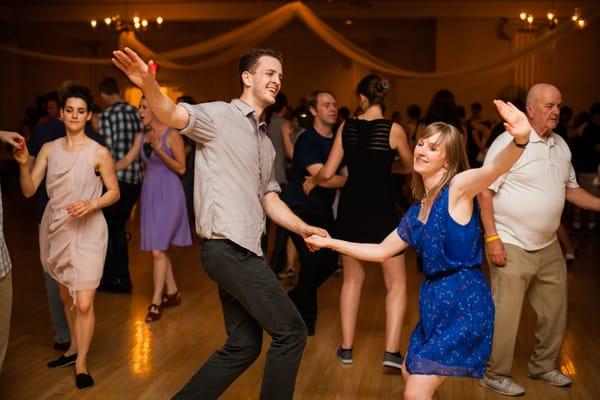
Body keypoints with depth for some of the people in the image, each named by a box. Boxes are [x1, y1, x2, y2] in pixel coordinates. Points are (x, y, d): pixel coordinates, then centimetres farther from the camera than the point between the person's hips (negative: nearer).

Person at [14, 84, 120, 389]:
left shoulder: (99, 153, -9)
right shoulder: (49, 149, 2)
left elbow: (114, 192, -2)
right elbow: (29, 190, -2)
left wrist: (91, 204, -20)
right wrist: (23, 165, -19)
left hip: (87, 232, -4)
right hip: (55, 230, 5)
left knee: (84, 303, -8)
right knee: (65, 296, 20)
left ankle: (81, 364, 12)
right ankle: (74, 348, 41)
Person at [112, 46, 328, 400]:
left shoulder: (266, 142, 21)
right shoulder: (219, 115, -5)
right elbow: (173, 115, -24)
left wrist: (305, 229, 11)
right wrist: (149, 86, -45)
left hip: (244, 251, 9)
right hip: (230, 249, -9)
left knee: (243, 345, 14)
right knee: (291, 333, -4)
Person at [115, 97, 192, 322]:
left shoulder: (172, 135, -9)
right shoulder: (141, 137, 9)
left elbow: (181, 168, -9)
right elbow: (125, 162, 4)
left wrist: (159, 150, -20)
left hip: (168, 194, -7)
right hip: (149, 192, 7)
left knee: (157, 250, -10)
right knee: (159, 249, 12)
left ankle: (155, 303, -2)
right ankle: (172, 292, 26)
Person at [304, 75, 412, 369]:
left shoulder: (346, 127, 0)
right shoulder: (393, 129, -7)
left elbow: (327, 172, 1)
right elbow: (410, 167, 10)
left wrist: (310, 182, 22)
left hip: (350, 208, 3)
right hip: (381, 209, -3)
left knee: (352, 278, 18)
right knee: (396, 283, 7)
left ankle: (346, 348, 21)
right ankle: (392, 351, -3)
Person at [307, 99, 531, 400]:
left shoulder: (459, 187, -12)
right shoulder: (416, 210, 10)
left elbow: (496, 167, -33)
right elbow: (381, 251, 20)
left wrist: (519, 141, -55)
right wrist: (330, 242, 20)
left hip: (464, 303, -8)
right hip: (434, 302, 9)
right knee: (411, 374, 24)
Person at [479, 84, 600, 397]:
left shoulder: (561, 146, 9)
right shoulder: (509, 143, -13)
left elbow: (571, 189, 19)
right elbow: (484, 192, -15)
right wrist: (492, 237, -20)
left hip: (548, 246, 8)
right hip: (512, 245, -7)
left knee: (555, 311, 16)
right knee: (505, 315, -2)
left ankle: (543, 366, 34)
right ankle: (495, 374, 14)